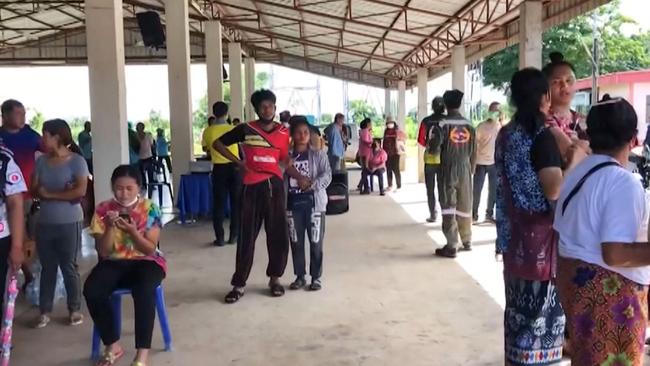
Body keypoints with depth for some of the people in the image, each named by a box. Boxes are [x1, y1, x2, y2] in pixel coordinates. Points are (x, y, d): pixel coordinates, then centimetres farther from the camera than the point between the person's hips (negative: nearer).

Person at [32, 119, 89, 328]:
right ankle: (45, 311, 20)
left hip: (69, 223, -4)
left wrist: (50, 194, -11)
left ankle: (75, 309, 18)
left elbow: (80, 191, -18)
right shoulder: (41, 161, 6)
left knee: (69, 267, 5)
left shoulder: (77, 161, -8)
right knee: (47, 267, 11)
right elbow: (35, 190, 2)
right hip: (44, 223, 4)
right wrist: (63, 194, -14)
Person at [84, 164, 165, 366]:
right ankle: (113, 345, -7)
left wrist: (132, 231, -26)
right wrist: (110, 227, -21)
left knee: (143, 290, -36)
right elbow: (103, 252, -5)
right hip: (114, 262, 3)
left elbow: (150, 249, -10)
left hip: (145, 261, -2)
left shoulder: (150, 209, -6)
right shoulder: (103, 210, -2)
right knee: (91, 290, -27)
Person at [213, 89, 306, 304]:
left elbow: (286, 162, 6)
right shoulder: (246, 130, 0)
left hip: (275, 186, 2)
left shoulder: (283, 133, 6)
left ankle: (275, 278, 23)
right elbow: (218, 144, 7)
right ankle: (239, 284, 10)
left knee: (279, 234, 5)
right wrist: (238, 162, -2)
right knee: (247, 236, 2)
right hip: (252, 187, -2)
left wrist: (299, 177, -11)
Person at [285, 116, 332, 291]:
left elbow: (327, 174, -8)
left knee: (316, 242, 3)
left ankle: (316, 277, 15)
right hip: (293, 204, 2)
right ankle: (300, 276, 22)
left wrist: (314, 185, -25)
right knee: (296, 242, 9)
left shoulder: (318, 154, -1)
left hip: (314, 203, -2)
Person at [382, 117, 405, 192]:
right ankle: (390, 185, 22)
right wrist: (383, 151, 13)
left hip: (395, 153, -5)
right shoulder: (386, 131, 11)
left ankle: (399, 186, -1)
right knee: (389, 169, 12)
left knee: (396, 169, -7)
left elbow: (403, 137, -6)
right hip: (387, 154, 6)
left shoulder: (397, 131, -6)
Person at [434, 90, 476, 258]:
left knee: (448, 207, -2)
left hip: (448, 169, -4)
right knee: (465, 207, 14)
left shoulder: (443, 124, -9)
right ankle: (467, 242, 25)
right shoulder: (469, 125, 4)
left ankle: (452, 246, -4)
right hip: (465, 169, 4)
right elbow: (474, 152, 7)